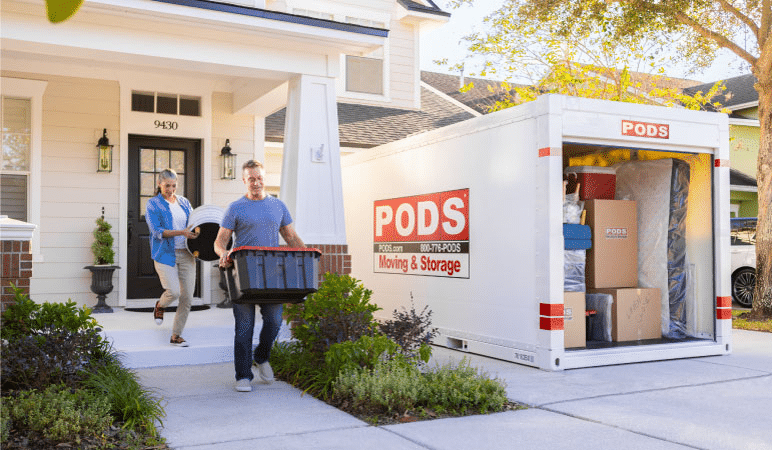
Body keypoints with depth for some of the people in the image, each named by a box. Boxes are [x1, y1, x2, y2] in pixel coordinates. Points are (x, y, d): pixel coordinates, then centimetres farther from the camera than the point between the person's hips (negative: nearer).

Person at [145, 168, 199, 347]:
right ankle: (160, 306, 20)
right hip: (165, 254, -4)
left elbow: (193, 224, 20)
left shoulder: (184, 202, 14)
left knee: (187, 297, 0)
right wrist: (182, 232, -22)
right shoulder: (153, 204, 0)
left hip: (185, 254, 4)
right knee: (173, 292, -18)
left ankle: (176, 336, 14)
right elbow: (157, 231, -10)